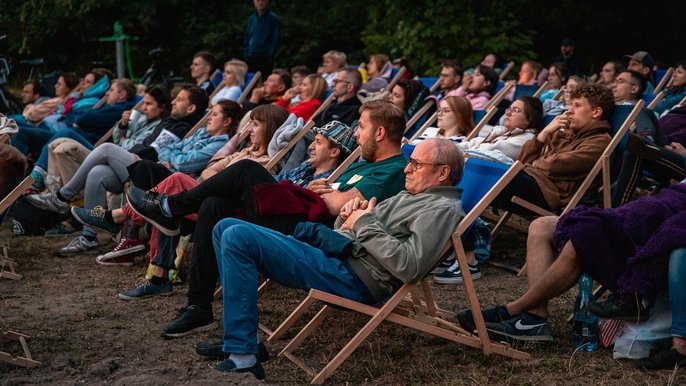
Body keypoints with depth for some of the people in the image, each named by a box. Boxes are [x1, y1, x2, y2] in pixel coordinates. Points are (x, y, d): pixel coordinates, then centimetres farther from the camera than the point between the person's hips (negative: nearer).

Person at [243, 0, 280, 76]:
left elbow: (275, 39, -6)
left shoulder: (273, 18, -3)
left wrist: (270, 56, -13)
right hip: (250, 58, 5)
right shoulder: (252, 19, 13)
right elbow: (247, 38, 17)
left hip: (265, 58, -5)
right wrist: (246, 54, 6)